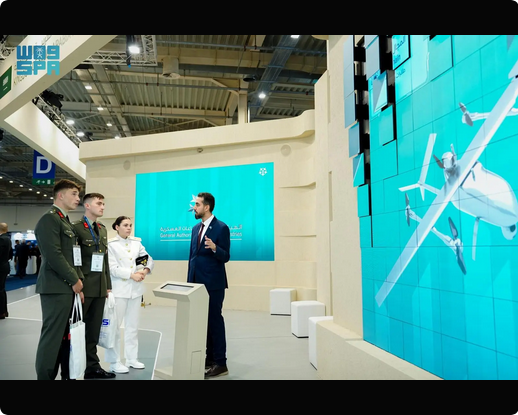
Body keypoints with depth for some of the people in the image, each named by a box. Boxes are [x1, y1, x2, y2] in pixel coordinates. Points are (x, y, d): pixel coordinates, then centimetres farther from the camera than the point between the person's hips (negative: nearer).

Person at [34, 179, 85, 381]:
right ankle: (45, 376, 7)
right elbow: (54, 256, -19)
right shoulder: (49, 219, -10)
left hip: (68, 288, 9)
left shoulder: (66, 222, 19)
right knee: (52, 336, -3)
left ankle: (66, 375, 21)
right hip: (56, 288, -9)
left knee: (65, 335, 13)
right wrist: (75, 281, -12)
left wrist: (78, 281, 11)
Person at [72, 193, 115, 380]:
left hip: (100, 287, 7)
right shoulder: (76, 227, -8)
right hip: (83, 286, -7)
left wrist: (107, 285, 13)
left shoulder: (103, 229, 14)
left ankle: (92, 366, 21)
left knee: (94, 330, 12)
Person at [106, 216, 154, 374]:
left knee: (133, 325, 13)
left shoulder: (136, 242, 9)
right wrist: (132, 275, -18)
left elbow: (149, 259, 9)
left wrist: (145, 270, -11)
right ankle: (114, 362, 11)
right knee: (115, 326, 0)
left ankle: (132, 358, 23)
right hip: (119, 289, -5)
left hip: (136, 289, 5)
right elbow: (113, 268, -12)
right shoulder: (111, 244, -4)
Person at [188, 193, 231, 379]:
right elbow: (192, 255, 16)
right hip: (198, 283, 8)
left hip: (214, 284, -8)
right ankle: (209, 359, 25)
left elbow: (226, 257, -13)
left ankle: (220, 363, 8)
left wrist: (214, 248, -33)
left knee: (215, 321, -2)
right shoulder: (196, 228, 13)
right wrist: (190, 280, 14)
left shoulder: (221, 228, -11)